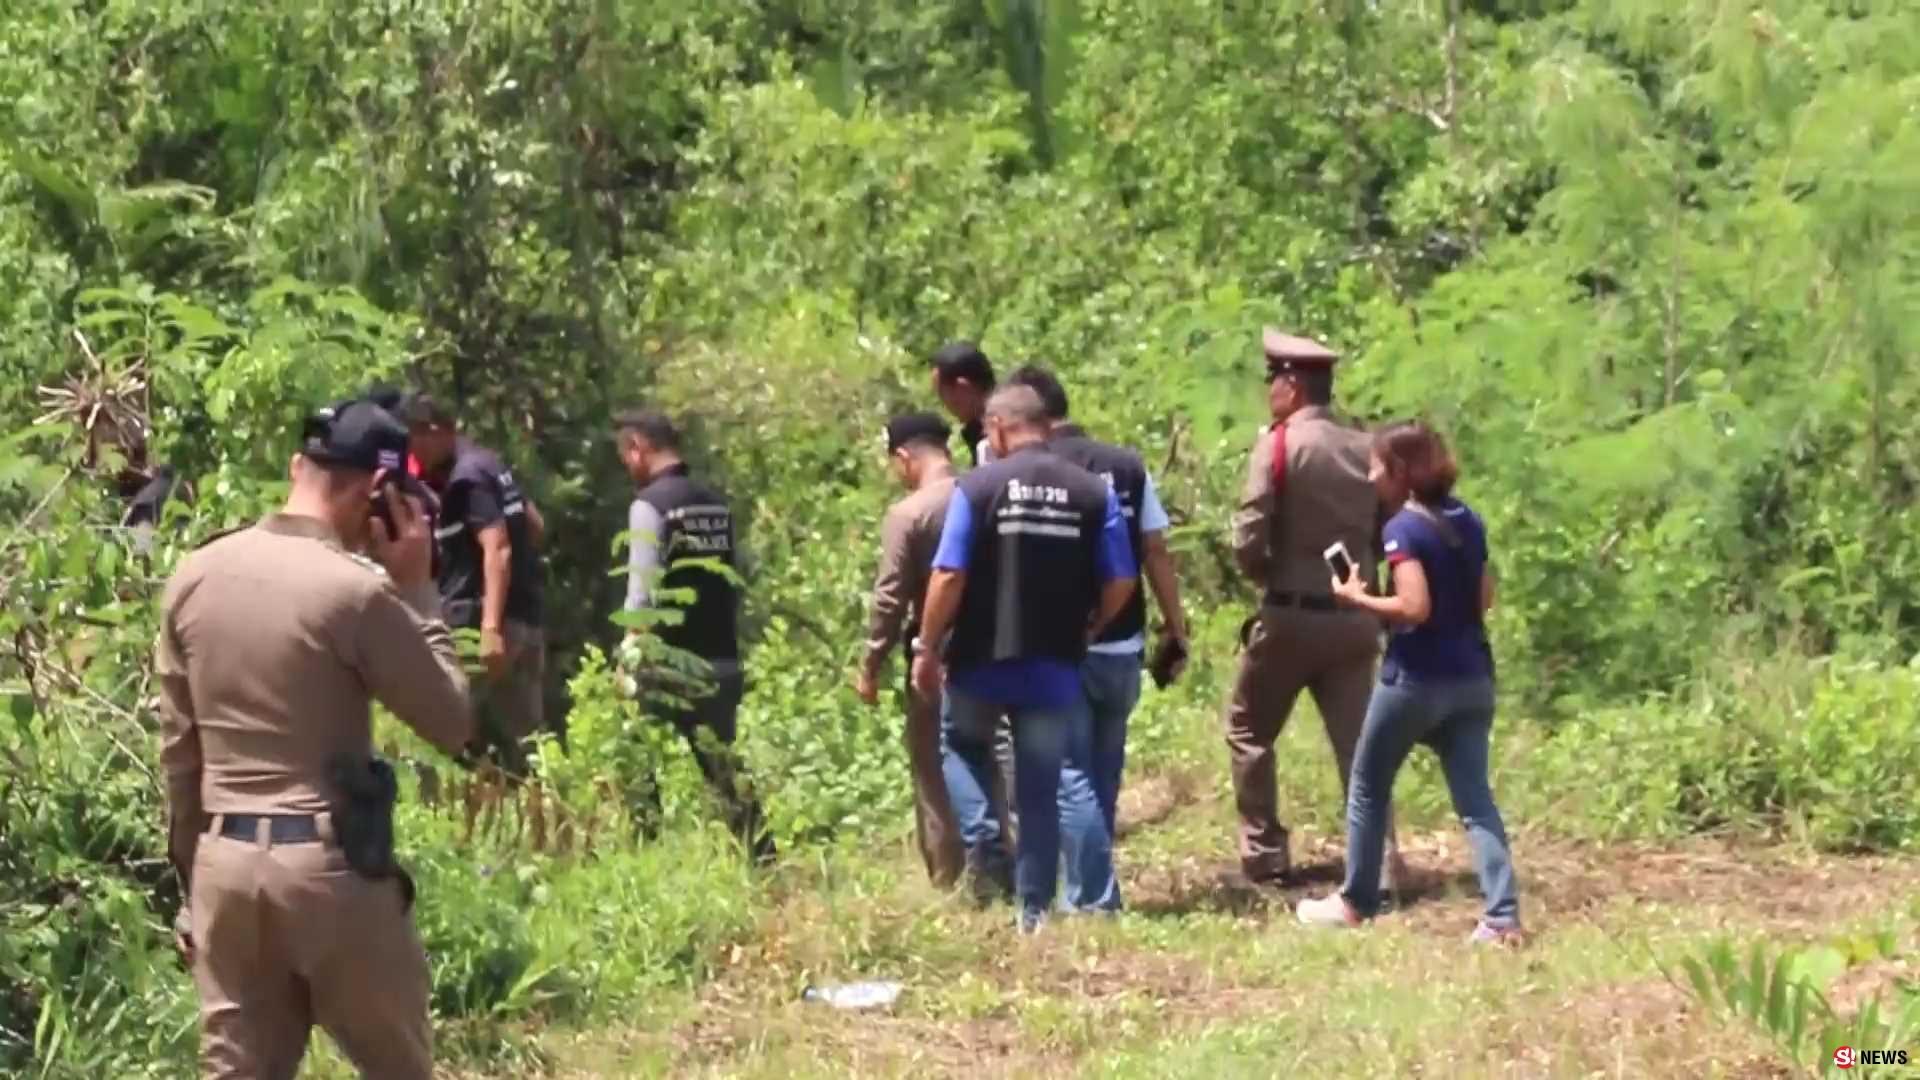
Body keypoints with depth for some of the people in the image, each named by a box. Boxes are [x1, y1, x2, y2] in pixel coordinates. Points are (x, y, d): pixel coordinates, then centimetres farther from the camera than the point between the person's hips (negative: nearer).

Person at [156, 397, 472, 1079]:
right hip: (329, 864, -5)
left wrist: (190, 876, 17)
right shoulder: (355, 590, -14)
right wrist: (416, 588, -1)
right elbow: (452, 724, -5)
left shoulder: (194, 577, 4)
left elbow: (178, 749, 9)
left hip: (224, 861, 5)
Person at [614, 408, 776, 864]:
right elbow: (733, 581, 13)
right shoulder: (716, 504, 11)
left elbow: (642, 592, -15)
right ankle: (764, 860, 12)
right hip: (722, 661, 7)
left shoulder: (650, 505, -10)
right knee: (723, 769, 15)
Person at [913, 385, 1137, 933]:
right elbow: (1121, 583, 1)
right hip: (1055, 664, 2)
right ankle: (1034, 907, 13)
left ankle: (981, 834, 1)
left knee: (960, 745, 24)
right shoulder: (1093, 491, 1)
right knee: (1043, 786, 10)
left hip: (982, 659, -2)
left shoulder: (978, 486, -8)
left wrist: (929, 649, -2)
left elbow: (949, 577, -12)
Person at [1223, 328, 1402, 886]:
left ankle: (1264, 857, 13)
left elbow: (1249, 540, -13)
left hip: (1292, 615, -4)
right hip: (1355, 617, 4)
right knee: (1358, 743, 6)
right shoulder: (1367, 448, 4)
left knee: (1249, 733, 13)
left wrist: (1267, 575, 5)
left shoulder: (1279, 444, -10)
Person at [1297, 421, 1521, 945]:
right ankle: (1503, 917, -8)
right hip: (1472, 678, 6)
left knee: (1368, 787, 13)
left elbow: (1415, 608, -23)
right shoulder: (1468, 521, 8)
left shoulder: (1403, 529, -14)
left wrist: (1357, 597, -11)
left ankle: (1355, 902, 24)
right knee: (1475, 798, 3)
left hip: (1417, 679, -6)